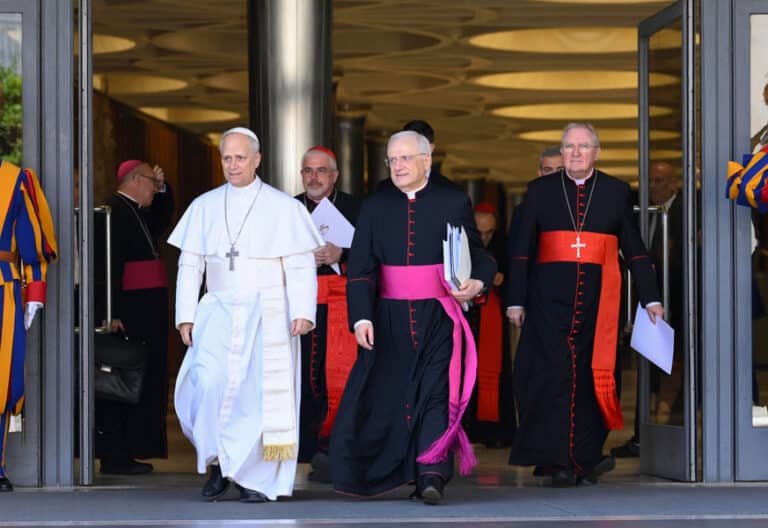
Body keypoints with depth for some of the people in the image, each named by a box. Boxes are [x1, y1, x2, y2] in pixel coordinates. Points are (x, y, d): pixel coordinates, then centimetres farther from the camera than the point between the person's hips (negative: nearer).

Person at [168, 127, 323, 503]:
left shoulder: (283, 207, 2)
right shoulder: (204, 207, 10)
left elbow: (301, 266, -1)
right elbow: (189, 265, 10)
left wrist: (303, 312, -12)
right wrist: (185, 316, 2)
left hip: (267, 313, -2)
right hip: (219, 312, 2)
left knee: (261, 393, -5)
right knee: (209, 383, -17)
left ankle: (256, 478, 5)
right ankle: (218, 462, -1)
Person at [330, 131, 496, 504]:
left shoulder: (454, 203, 3)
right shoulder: (374, 208, 7)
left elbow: (478, 257, 6)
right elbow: (360, 270, 2)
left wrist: (477, 283, -16)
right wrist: (361, 317, -10)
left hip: (438, 317, -2)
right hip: (390, 318, 2)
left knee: (437, 391, -10)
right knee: (386, 393, 6)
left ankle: (432, 476, -16)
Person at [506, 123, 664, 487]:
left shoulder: (617, 192, 9)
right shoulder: (540, 191, 8)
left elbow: (635, 250, 11)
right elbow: (520, 249, 7)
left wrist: (651, 299, 6)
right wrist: (516, 301, 1)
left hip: (599, 302, 1)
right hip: (549, 302, -1)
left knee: (592, 378, 1)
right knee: (553, 373, -9)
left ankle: (586, 459, 8)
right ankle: (558, 461, -7)